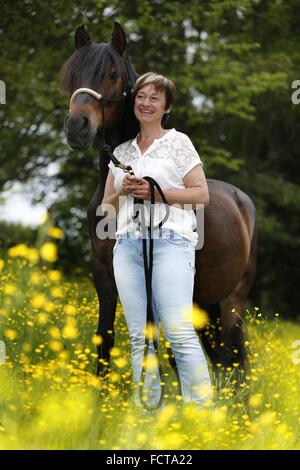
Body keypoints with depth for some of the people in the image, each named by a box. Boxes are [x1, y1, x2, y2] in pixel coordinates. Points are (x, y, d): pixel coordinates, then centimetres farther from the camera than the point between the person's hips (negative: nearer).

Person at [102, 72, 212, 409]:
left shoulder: (178, 142, 7)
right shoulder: (121, 151, 19)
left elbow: (202, 194, 1)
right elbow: (107, 205, 22)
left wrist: (156, 192, -9)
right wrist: (122, 191, -1)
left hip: (170, 242, -5)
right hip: (127, 243, 5)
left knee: (179, 333, -16)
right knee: (139, 337, 1)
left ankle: (201, 410, -16)